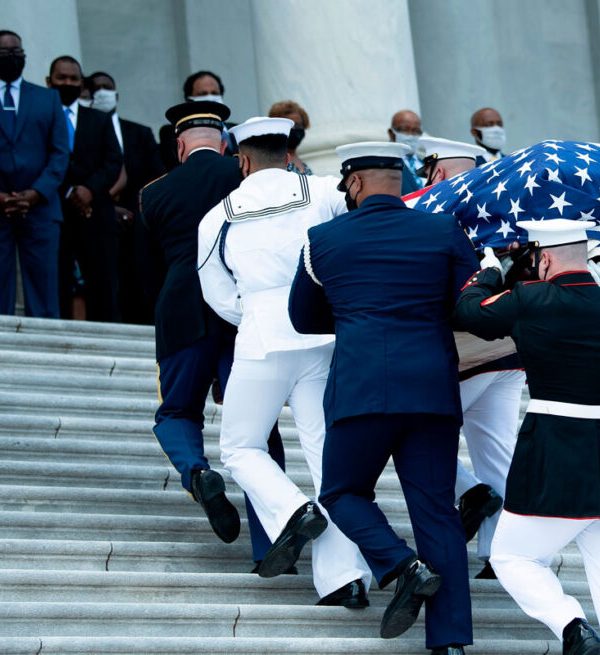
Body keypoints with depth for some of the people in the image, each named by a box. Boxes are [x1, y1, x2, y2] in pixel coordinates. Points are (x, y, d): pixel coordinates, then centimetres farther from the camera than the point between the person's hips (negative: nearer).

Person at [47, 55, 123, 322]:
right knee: (57, 287, -5)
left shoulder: (100, 120, 19)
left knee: (103, 288, -2)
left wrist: (91, 189, -8)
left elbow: (114, 162, 8)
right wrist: (67, 192, -12)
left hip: (95, 213, 3)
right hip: (54, 213, -3)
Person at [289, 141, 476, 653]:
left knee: (343, 493, 16)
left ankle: (403, 565, -10)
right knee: (436, 510, 5)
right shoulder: (444, 232, 6)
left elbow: (303, 319, 20)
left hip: (361, 388, -2)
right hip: (434, 386, 2)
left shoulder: (323, 239, 8)